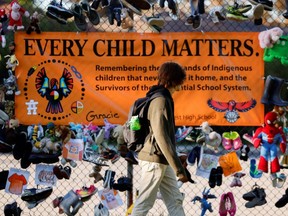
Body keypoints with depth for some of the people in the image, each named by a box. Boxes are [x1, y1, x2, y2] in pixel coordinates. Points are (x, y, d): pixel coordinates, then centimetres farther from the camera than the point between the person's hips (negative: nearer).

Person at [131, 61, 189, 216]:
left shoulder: (163, 99, 13)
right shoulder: (160, 100, -17)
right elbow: (162, 137, -24)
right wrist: (179, 168, -24)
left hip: (163, 162, 10)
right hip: (155, 161, -10)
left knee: (175, 201, 8)